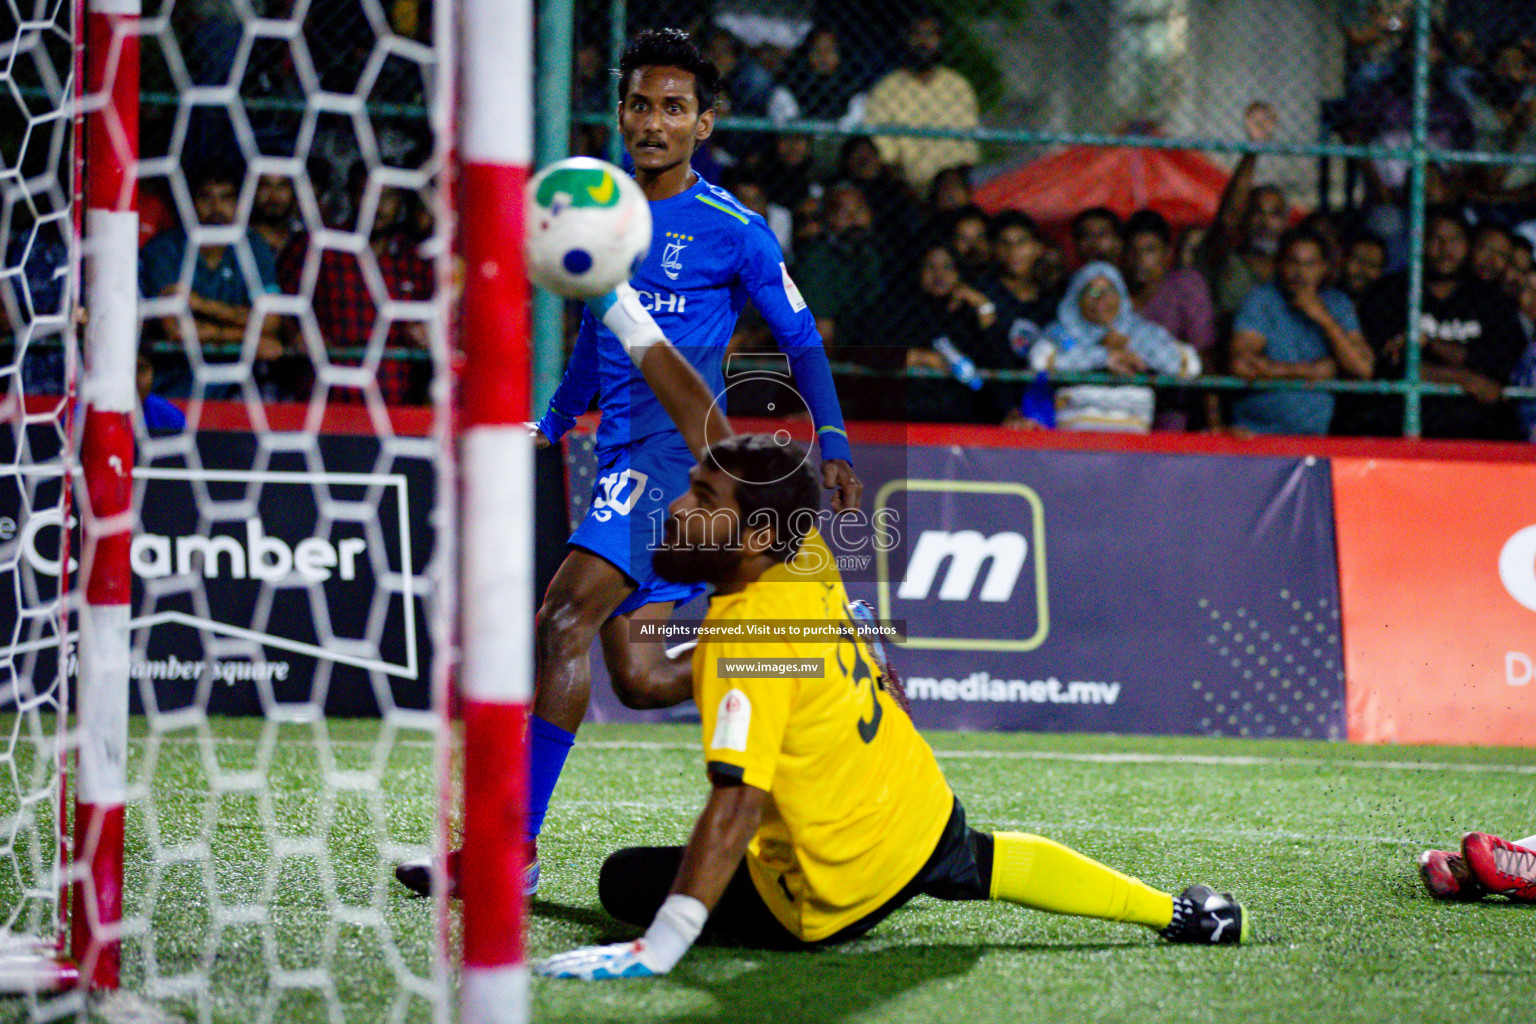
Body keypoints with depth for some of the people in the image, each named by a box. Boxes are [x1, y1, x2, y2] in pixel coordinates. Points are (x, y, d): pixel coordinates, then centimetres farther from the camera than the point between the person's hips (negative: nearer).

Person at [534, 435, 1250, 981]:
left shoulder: (746, 640, -30)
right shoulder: (807, 564, -9)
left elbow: (738, 803, -38)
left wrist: (657, 949, -43)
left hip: (833, 902, -8)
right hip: (925, 812, 8)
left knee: (623, 879, 5)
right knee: (981, 862, 40)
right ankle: (1176, 914, 44)